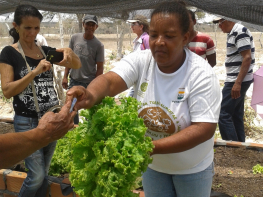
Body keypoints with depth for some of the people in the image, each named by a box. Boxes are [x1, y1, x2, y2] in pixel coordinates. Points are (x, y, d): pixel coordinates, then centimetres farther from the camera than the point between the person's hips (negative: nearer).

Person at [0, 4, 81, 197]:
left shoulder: (46, 51, 6)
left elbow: (77, 65, 2)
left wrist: (68, 51, -18)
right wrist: (35, 72, -23)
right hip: (27, 122, -5)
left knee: (44, 174, 15)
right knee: (36, 176, -4)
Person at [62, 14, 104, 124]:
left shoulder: (98, 45, -7)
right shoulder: (75, 38, 3)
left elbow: (100, 68, -6)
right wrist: (65, 76, 5)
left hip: (89, 83, -4)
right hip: (74, 81, 4)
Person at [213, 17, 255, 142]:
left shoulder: (240, 32, -15)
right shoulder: (232, 33, 13)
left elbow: (247, 58, -21)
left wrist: (238, 83, -24)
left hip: (237, 82, -10)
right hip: (236, 81, 10)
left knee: (223, 115, -9)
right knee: (236, 115, 14)